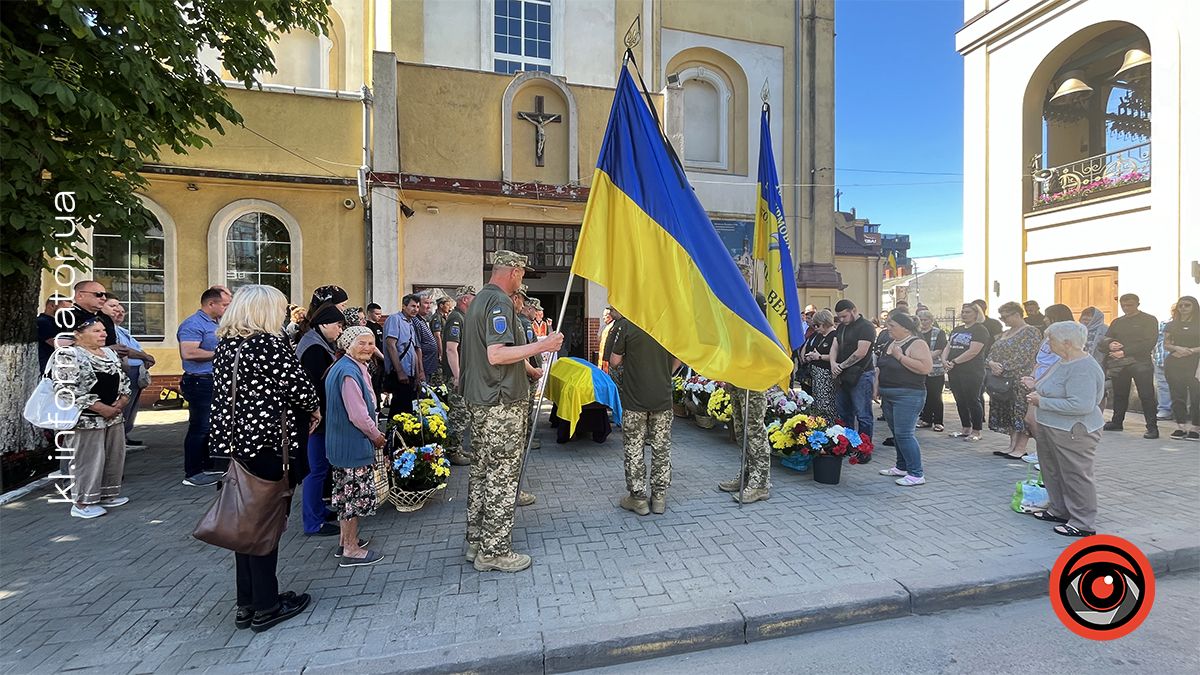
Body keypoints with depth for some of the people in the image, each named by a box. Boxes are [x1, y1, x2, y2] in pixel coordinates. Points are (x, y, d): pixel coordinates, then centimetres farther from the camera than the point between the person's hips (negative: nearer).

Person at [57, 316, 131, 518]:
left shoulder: (110, 353, 12)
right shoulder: (67, 355, -11)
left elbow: (124, 380, 16)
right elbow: (71, 390, -18)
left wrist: (122, 401, -1)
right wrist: (101, 408, -19)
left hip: (113, 416, 8)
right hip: (86, 419, -8)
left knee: (114, 456, 13)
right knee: (88, 461, -2)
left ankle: (107, 494, 27)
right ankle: (82, 503, 10)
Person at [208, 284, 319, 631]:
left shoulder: (224, 345, 8)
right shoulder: (273, 343, -15)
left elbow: (225, 393, 12)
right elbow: (299, 388, -16)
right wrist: (315, 409, 5)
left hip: (234, 441, 7)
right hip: (270, 445, -7)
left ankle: (247, 603, 28)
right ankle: (266, 606, 17)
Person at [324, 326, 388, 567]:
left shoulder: (350, 367, 10)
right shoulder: (349, 372, -22)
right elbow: (358, 415, -24)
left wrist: (375, 432, 15)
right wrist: (377, 436, -9)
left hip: (342, 442, 10)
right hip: (354, 444, -10)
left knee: (347, 492, 19)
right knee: (355, 495, 2)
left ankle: (346, 540, 33)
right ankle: (351, 550, 15)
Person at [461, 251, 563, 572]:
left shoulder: (478, 301, 17)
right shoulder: (500, 302, -15)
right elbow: (497, 355, -25)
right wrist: (542, 346, -20)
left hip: (480, 401, 10)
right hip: (502, 404, -10)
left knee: (481, 471, 16)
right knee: (502, 477, -2)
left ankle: (476, 541, 27)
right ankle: (494, 551, 8)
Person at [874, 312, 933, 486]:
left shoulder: (917, 344, -11)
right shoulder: (890, 344, 14)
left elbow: (926, 368, -24)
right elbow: (882, 368, 23)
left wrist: (900, 356, -20)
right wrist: (877, 387, 15)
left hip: (907, 395, -8)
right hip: (888, 396, 9)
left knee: (904, 434, -10)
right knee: (898, 433, 15)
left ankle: (917, 474, -2)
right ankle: (902, 467, 26)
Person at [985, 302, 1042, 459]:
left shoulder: (1031, 332, -6)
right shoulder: (1004, 334, 17)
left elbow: (1023, 357, -18)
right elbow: (990, 354, 10)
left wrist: (1003, 367, -20)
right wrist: (992, 363, -11)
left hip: (1021, 380, -8)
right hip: (1003, 381, 8)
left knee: (1021, 413, -3)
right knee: (1007, 413, 10)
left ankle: (1021, 449, 3)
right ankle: (1012, 445, 17)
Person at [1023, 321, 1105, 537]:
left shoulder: (1083, 369, -23)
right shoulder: (1064, 361, 9)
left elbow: (1081, 405, -30)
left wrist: (1042, 402, -24)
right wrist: (1036, 385, 9)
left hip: (1073, 432, -10)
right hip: (1050, 428, 10)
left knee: (1075, 476, 2)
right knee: (1053, 472, 20)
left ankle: (1083, 524, 14)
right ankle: (1059, 511, 34)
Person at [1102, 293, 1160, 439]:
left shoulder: (1149, 320, 1)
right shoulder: (1117, 322, 17)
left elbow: (1149, 342, -10)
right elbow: (1107, 337, 12)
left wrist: (1125, 352, -19)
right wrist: (1110, 343, -13)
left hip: (1140, 363, -5)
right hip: (1118, 365, 5)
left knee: (1146, 395, -4)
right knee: (1119, 394, 12)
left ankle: (1152, 427, 0)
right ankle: (1117, 422, 21)